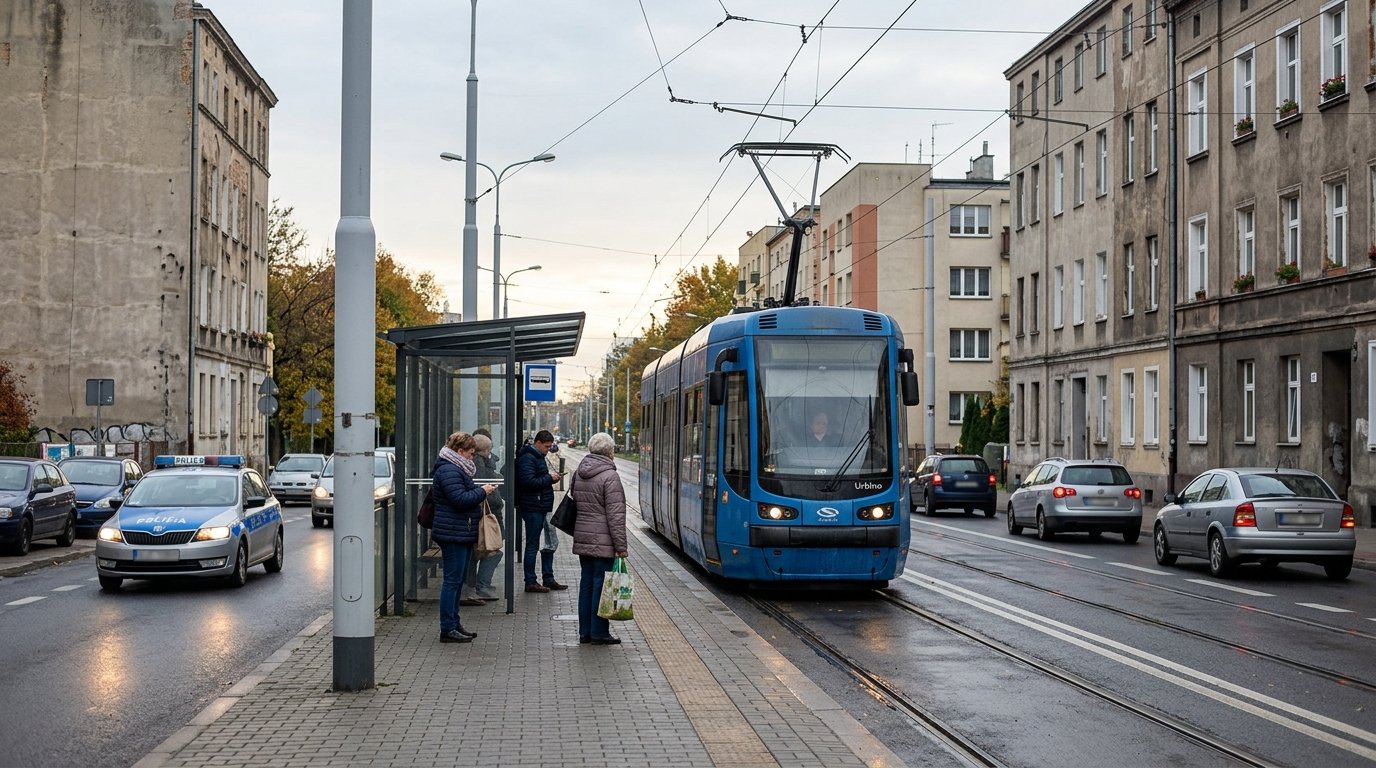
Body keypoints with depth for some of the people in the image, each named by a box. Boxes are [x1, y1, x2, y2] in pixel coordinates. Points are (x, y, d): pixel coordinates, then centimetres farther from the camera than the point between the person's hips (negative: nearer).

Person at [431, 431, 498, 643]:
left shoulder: (456, 469, 19)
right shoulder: (448, 470, -16)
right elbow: (460, 499, -24)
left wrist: (480, 493, 13)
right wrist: (482, 492, -13)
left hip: (462, 534, 11)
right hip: (453, 534, -11)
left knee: (457, 580, 15)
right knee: (452, 580, -8)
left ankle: (453, 624, 21)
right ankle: (447, 629, -5)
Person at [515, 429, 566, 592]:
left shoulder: (538, 456, 17)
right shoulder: (527, 458, -15)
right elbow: (529, 482, -25)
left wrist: (551, 476, 7)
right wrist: (549, 478, -17)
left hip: (543, 508, 10)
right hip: (533, 509, -10)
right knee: (532, 546, -3)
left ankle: (548, 579, 21)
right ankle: (530, 582, 4)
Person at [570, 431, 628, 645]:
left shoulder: (578, 473, 10)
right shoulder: (609, 476, -14)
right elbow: (615, 515, -16)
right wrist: (621, 546, -13)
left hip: (582, 538, 8)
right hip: (603, 541, -7)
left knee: (586, 583, 12)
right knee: (601, 584, -2)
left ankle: (585, 632, 17)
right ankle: (599, 633, 2)